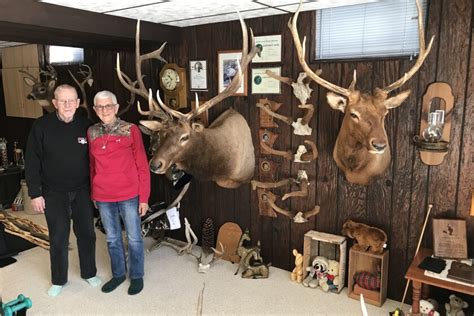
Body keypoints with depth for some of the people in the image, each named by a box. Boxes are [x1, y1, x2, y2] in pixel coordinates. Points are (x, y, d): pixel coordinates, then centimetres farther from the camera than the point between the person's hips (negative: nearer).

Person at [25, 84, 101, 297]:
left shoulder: (86, 125, -4)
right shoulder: (42, 126, -9)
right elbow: (32, 162, -7)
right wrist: (35, 193, -8)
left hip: (82, 190, 2)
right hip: (54, 192, -1)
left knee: (86, 233, 10)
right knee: (59, 237, 6)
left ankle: (89, 273, 30)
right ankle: (58, 280, 26)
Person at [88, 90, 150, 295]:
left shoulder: (130, 130, -8)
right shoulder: (92, 132, 3)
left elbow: (142, 166, -7)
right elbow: (93, 166, 12)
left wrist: (144, 197, -8)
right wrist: (93, 194, 13)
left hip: (129, 196, -3)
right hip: (103, 197, 4)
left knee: (134, 238, 10)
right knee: (112, 238, 18)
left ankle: (136, 276, 29)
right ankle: (118, 274, 37)